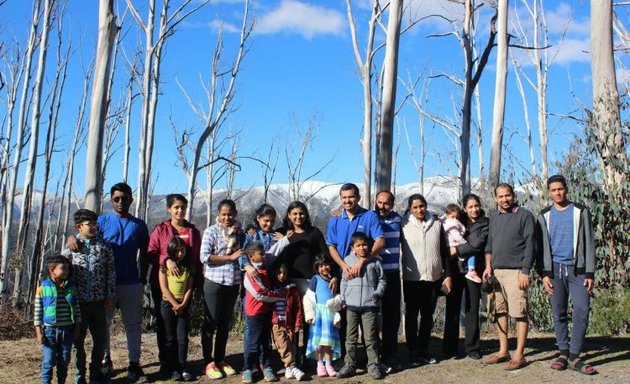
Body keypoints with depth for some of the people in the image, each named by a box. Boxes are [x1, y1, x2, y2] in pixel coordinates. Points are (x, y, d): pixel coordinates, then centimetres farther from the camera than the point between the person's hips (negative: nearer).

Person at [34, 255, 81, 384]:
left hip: (68, 330, 3)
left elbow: (77, 308, 7)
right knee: (49, 361, 3)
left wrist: (77, 327, 5)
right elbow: (38, 311, -5)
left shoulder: (71, 287, 2)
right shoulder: (43, 288, -7)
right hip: (50, 330, -3)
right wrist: (39, 331, -7)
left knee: (64, 361, 12)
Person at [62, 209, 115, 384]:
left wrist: (110, 295, 1)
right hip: (78, 300, -2)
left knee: (100, 338, 9)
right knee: (78, 340, 9)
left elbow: (111, 271, 4)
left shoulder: (103, 245, 1)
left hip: (98, 300, 2)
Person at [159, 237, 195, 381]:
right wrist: (175, 305, -11)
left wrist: (182, 305, -10)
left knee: (182, 338, 0)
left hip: (183, 306, 2)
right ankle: (173, 369, 8)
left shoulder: (189, 266, 5)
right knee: (170, 338, 4)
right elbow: (164, 288, -7)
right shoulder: (165, 265, -2)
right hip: (168, 305, -2)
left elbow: (189, 288, 2)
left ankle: (183, 368, 8)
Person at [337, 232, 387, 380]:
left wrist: (378, 293, -7)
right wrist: (343, 299, 8)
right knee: (351, 337, 7)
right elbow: (344, 281, 13)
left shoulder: (375, 261, 2)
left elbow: (381, 280, 9)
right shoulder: (348, 260, 7)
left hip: (370, 305, -2)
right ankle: (350, 365, 14)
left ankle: (373, 365, 12)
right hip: (351, 305, 2)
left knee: (371, 337, 2)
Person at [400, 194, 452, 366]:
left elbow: (444, 252, 8)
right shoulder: (404, 225, -2)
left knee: (428, 316, 11)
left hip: (433, 278, 2)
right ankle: (413, 352, 12)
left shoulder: (436, 224, 5)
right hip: (412, 279, -2)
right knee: (412, 316, 4)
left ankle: (423, 350, 22)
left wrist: (447, 275, 5)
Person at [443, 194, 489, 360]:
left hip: (473, 270, -2)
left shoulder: (485, 224, 2)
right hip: (455, 270, 2)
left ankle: (472, 347, 12)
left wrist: (457, 250, -10)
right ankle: (449, 348, 11)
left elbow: (477, 245, -10)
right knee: (452, 308, 3)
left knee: (472, 309, 2)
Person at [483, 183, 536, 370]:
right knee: (499, 312, 10)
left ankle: (519, 355, 3)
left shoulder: (524, 216, -4)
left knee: (519, 313, -4)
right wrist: (488, 266, 11)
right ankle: (503, 351, 20)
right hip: (496, 271, 6)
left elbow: (530, 246, -8)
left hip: (515, 271, -6)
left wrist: (525, 272, -13)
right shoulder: (494, 217, 15)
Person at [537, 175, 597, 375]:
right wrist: (545, 274, -3)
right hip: (555, 268, 2)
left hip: (577, 269, -1)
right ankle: (563, 353, 13)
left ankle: (574, 356, -7)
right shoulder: (544, 216, 9)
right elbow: (543, 246, 7)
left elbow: (589, 242, 3)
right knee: (558, 314, 3)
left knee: (582, 310, -12)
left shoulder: (580, 211, 6)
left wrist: (590, 273, -5)